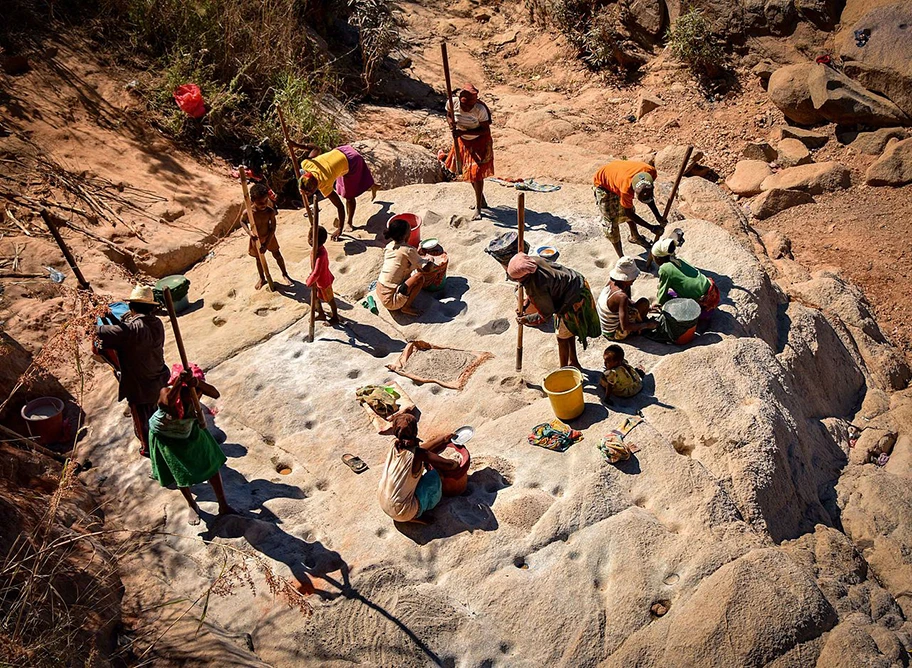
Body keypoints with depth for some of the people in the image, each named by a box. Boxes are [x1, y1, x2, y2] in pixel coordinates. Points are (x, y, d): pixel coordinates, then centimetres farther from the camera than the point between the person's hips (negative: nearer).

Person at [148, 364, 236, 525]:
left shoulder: (195, 389, -29)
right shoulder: (166, 392, -38)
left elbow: (215, 394, -49)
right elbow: (169, 402, -63)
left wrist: (196, 382, -64)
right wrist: (179, 380, -73)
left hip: (190, 432, 3)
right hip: (166, 438, -3)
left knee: (212, 465, 7)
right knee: (180, 474, 15)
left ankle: (223, 506, 24)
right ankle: (192, 507, 42)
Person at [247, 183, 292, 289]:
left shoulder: (270, 211, -25)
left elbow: (272, 229, -20)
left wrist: (266, 244, -23)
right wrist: (250, 233, -22)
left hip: (269, 237, 0)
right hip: (256, 239, 0)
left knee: (277, 255, 13)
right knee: (259, 259, 19)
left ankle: (284, 274, 38)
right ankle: (262, 278, 42)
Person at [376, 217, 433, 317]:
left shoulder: (389, 246, 5)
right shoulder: (408, 250, -16)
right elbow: (426, 268, -15)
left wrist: (416, 252, 24)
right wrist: (431, 262, 6)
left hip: (380, 294, 8)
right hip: (391, 301, -8)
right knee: (420, 276, -10)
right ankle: (407, 307, -2)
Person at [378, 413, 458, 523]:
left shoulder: (395, 446, -4)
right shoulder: (418, 454, -23)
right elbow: (449, 465, -19)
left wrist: (444, 438, 21)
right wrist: (456, 463, 5)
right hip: (403, 514, -7)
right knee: (434, 475, -1)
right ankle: (429, 505, 21)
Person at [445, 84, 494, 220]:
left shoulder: (480, 109, -29)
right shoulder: (452, 102, -18)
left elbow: (485, 130, -23)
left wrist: (464, 132, -32)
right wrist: (451, 123, -22)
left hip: (479, 142, -5)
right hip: (463, 141, 6)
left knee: (476, 173, -9)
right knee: (467, 172, 17)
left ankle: (478, 208, 4)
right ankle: (482, 201, 37)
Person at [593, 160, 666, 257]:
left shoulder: (651, 171, -31)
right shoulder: (626, 189, -45)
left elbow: (649, 197, -8)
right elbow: (629, 213, -24)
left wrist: (658, 216, -15)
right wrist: (651, 228, -21)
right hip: (603, 184, -6)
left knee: (630, 209, 20)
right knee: (611, 221, -5)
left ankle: (634, 237, 48)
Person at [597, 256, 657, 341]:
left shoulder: (611, 284, -8)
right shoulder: (621, 297, -32)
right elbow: (625, 327, -30)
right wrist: (647, 325, -20)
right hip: (614, 335, -9)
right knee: (644, 302, -13)